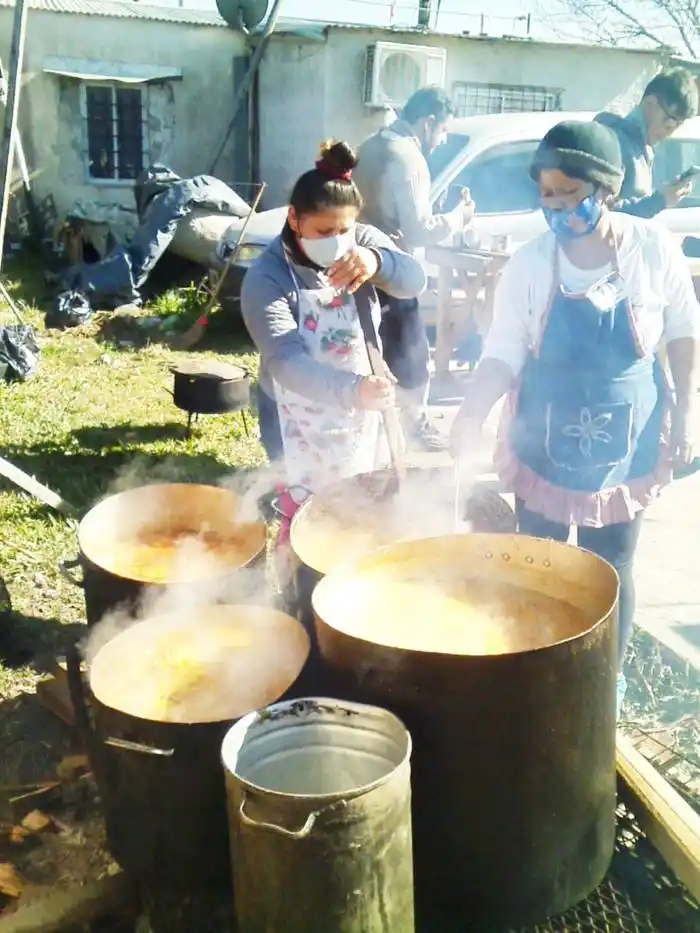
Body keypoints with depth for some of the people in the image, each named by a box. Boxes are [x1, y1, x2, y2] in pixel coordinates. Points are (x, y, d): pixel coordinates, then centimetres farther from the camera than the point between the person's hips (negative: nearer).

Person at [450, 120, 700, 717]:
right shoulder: (529, 263, -12)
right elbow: (504, 352, -11)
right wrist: (473, 413, -26)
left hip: (625, 445, 0)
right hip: (544, 445, 1)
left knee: (610, 570, 14)